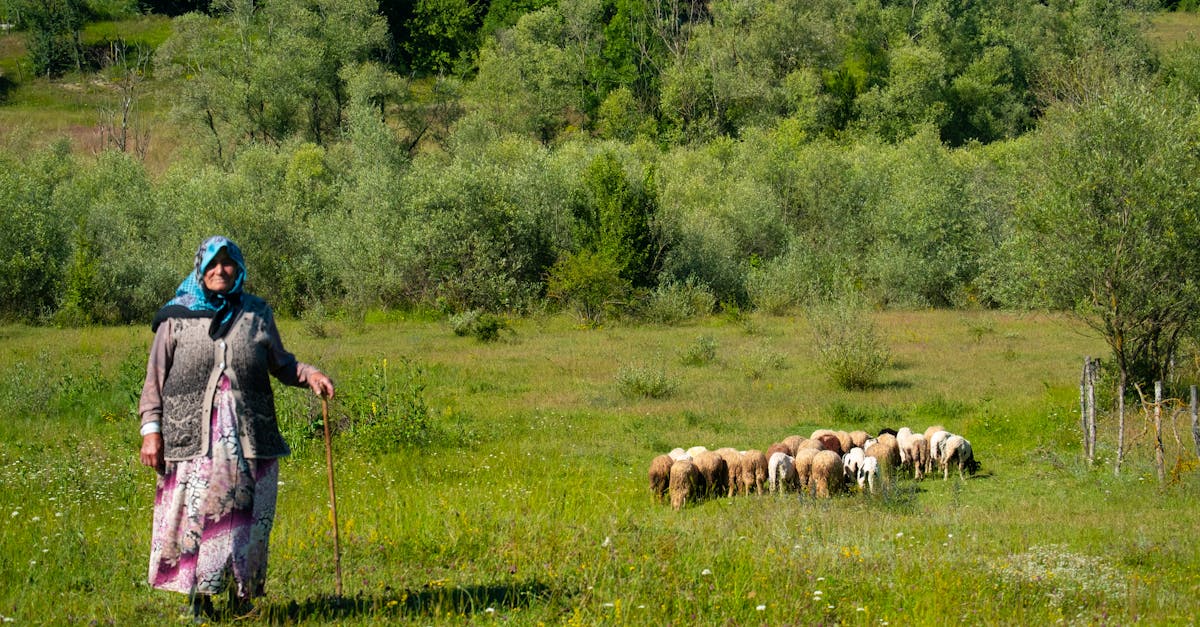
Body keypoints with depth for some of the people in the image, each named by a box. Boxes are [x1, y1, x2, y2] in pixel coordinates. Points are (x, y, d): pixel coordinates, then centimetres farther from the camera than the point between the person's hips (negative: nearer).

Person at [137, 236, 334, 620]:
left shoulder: (256, 314, 10)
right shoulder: (177, 317, 5)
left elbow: (280, 363, 20)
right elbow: (155, 378, 6)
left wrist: (309, 375, 0)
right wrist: (151, 430, -2)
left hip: (248, 438, 2)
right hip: (193, 439, -2)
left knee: (247, 518, 3)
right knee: (194, 516, -3)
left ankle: (242, 595, 14)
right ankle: (199, 599, 6)